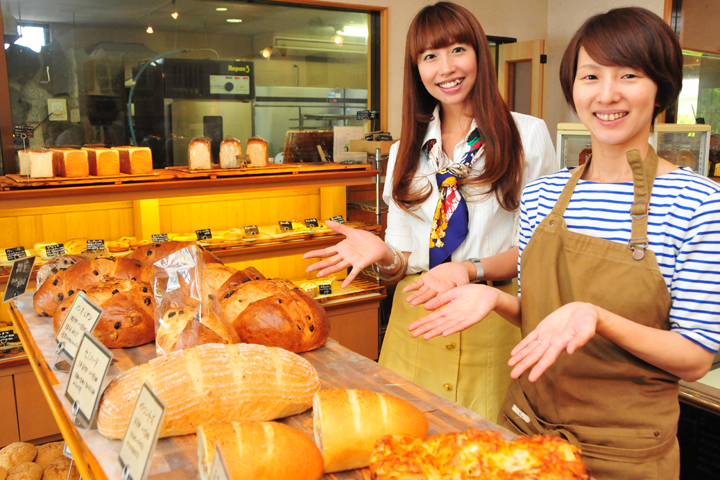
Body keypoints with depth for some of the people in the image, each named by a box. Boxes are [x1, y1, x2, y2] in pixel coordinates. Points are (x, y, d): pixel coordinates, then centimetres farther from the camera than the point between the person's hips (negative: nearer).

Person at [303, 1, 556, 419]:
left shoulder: (528, 135, 0)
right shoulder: (405, 151, 10)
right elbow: (403, 255, 11)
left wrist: (473, 270, -17)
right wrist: (385, 256, -12)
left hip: (493, 326, -2)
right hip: (415, 320, 3)